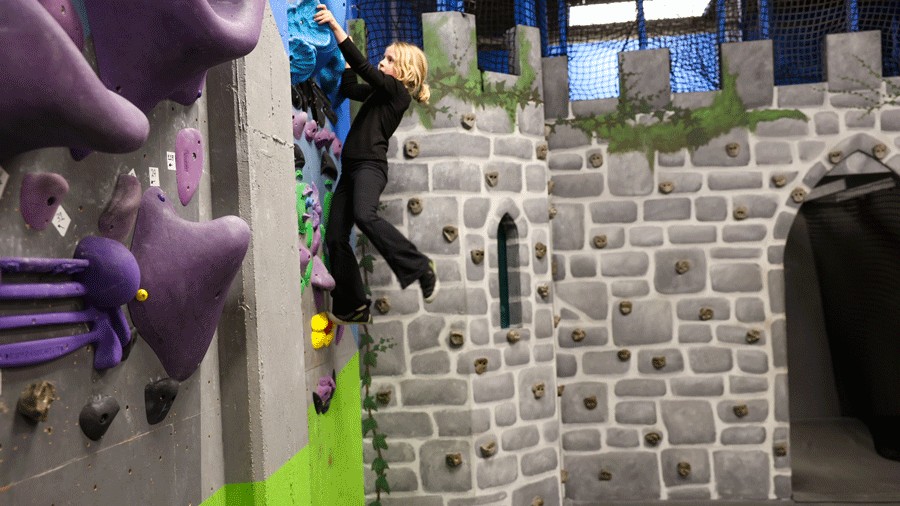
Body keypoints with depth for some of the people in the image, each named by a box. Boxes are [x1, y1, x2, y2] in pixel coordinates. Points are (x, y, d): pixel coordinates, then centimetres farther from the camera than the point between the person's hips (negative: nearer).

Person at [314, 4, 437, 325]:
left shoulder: (398, 91, -1)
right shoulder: (381, 92, 22)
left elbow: (363, 67, -11)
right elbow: (349, 88, 29)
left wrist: (335, 26, -13)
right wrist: (344, 41, 25)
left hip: (370, 165, -9)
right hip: (351, 168, 9)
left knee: (365, 216, -36)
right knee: (335, 238, 2)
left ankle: (420, 268, -22)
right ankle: (352, 307, 10)